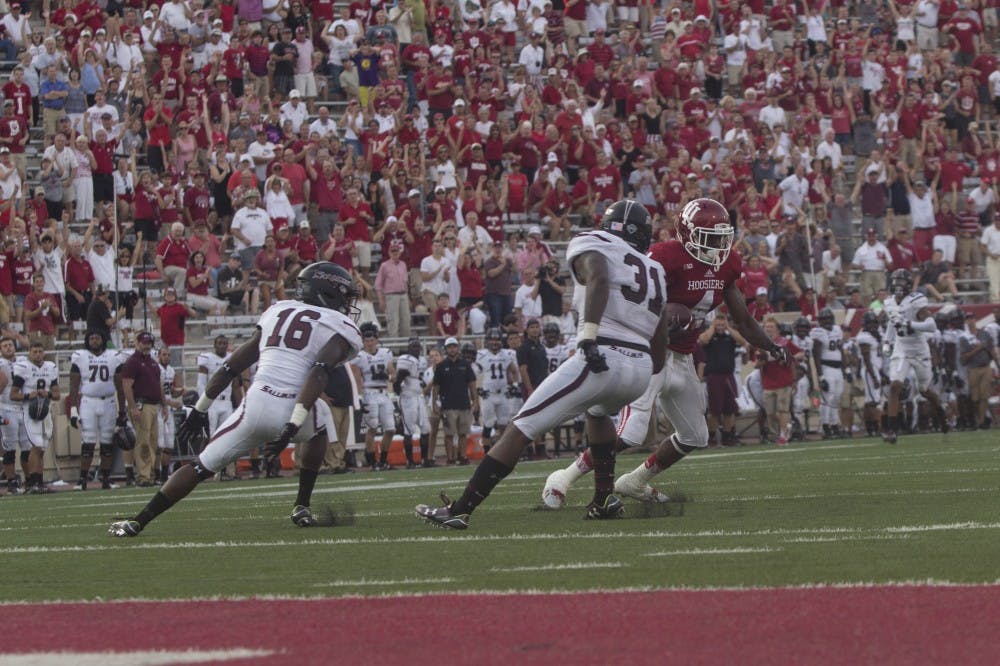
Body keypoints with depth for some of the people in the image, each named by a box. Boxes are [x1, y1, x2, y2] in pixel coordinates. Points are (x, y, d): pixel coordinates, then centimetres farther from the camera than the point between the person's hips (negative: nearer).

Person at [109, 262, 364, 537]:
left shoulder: (278, 312, 22)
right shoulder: (340, 331, 6)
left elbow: (231, 367, 21)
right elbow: (318, 374, -13)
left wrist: (200, 409, 26)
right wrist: (293, 428, -19)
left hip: (255, 404, 3)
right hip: (292, 411, -3)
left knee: (201, 466, 12)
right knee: (319, 429, 33)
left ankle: (137, 522, 5)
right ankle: (302, 508, 29)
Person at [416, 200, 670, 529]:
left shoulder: (591, 245, 9)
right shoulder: (653, 271, 26)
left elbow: (598, 278, -16)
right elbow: (660, 347, 26)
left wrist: (589, 335, -24)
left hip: (601, 357, -6)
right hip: (641, 369, 6)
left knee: (520, 430, -2)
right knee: (598, 412, 41)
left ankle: (459, 510, -5)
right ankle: (605, 500, 31)